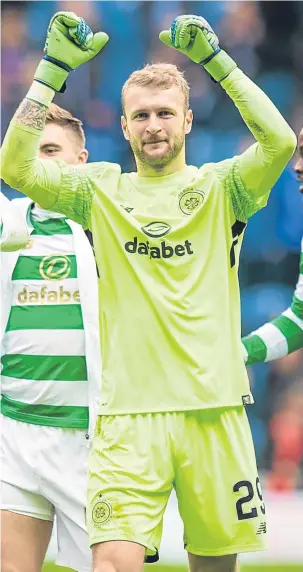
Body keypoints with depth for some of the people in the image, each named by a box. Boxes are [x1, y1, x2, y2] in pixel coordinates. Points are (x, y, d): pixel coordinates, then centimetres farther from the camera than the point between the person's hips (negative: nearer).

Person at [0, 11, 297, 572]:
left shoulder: (220, 187, 6)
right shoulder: (100, 192, 9)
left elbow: (280, 142, -13)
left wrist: (216, 60, -14)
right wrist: (54, 69, -8)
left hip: (213, 409, 0)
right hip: (128, 414, 0)